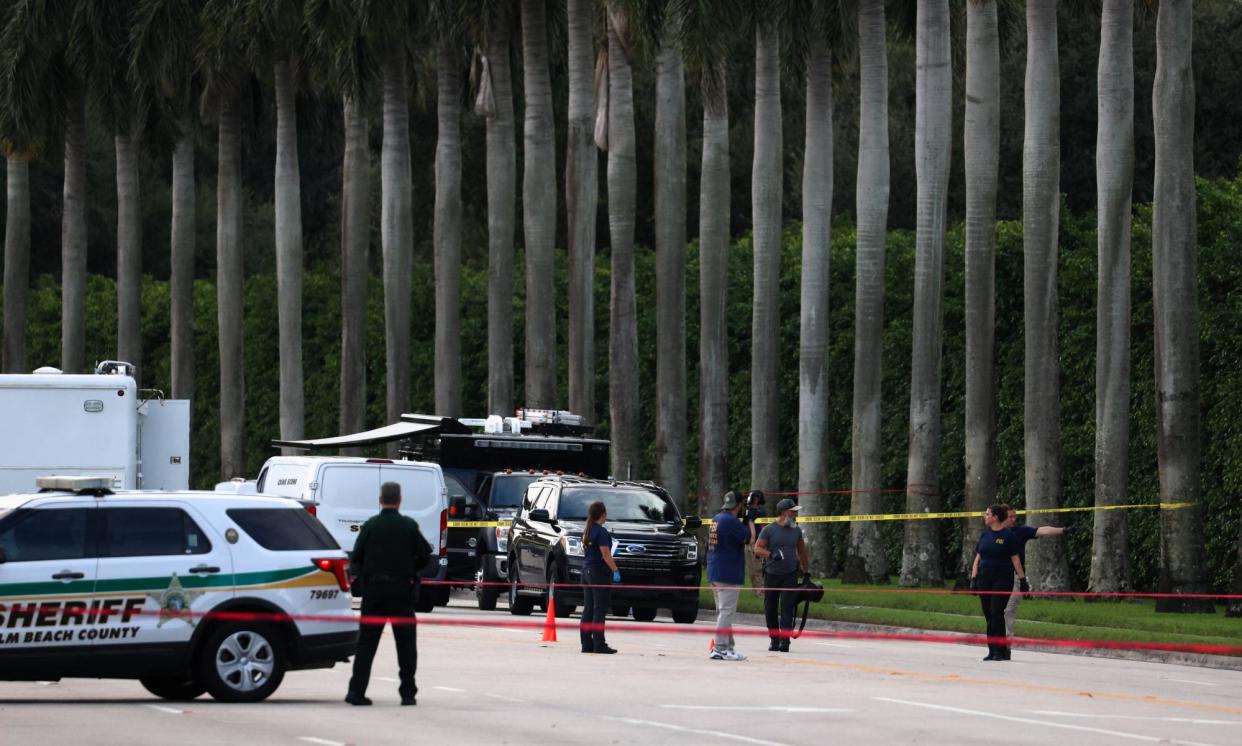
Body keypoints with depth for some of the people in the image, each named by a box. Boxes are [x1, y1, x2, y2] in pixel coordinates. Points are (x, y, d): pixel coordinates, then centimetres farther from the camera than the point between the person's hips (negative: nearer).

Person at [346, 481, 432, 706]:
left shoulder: (371, 525, -3)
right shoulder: (409, 526, -4)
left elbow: (355, 558, -1)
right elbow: (425, 555, -4)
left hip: (373, 588, 1)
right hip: (402, 590, -1)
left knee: (366, 642, 5)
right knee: (406, 643, 7)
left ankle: (356, 691, 0)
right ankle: (408, 693, 4)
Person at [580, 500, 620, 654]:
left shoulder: (587, 531, 12)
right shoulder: (601, 532, -14)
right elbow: (605, 554, -19)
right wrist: (615, 570, -16)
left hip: (587, 571, 9)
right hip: (599, 572, -9)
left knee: (588, 608, 10)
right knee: (599, 609, -7)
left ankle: (586, 643, 11)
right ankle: (599, 644, -9)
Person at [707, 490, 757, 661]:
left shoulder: (716, 519, 13)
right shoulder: (731, 521, -15)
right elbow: (750, 539, -14)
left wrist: (746, 522, 15)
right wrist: (750, 520, -1)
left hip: (715, 574, 10)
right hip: (728, 575, -10)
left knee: (724, 612, 15)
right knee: (726, 612, -9)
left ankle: (728, 647, 18)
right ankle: (720, 649, -12)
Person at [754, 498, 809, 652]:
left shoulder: (796, 531, 12)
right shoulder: (769, 530, -1)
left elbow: (801, 552, 21)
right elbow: (757, 549, -9)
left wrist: (806, 572, 18)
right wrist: (771, 554, -28)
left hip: (790, 575, 1)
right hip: (771, 574, -1)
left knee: (787, 608, -11)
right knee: (770, 609, 5)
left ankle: (785, 640, -15)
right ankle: (774, 639, 18)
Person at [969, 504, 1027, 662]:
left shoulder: (1008, 535, -3)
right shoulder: (985, 535, 13)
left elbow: (1015, 559, -3)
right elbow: (978, 557, 15)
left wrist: (1022, 578, -6)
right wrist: (974, 577, 7)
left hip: (1002, 579, -6)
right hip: (985, 578, 6)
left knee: (997, 613, -11)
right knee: (988, 615, 5)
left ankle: (1000, 650, -6)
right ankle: (992, 650, 10)